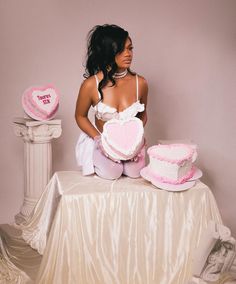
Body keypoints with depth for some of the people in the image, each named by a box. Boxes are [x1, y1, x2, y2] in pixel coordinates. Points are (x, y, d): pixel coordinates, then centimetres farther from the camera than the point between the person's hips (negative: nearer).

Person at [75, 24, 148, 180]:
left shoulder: (140, 83, -11)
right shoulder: (91, 85, -19)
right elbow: (80, 116, -3)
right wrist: (99, 139, -15)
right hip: (101, 142, -2)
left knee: (134, 172, -21)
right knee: (112, 173, -25)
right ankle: (99, 162, 10)